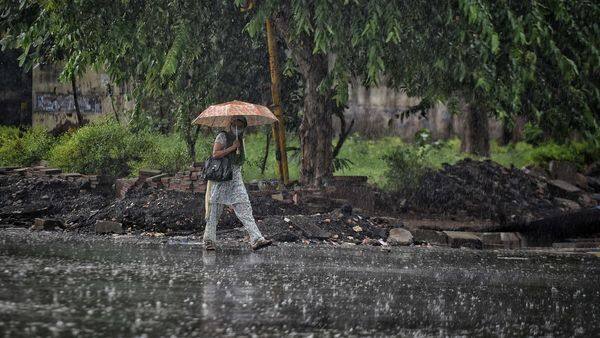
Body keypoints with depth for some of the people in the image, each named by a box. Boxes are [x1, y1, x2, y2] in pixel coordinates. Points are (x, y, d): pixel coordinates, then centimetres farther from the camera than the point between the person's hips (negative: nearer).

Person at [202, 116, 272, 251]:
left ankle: (257, 239, -16)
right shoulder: (223, 136, -5)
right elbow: (215, 154, -18)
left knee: (245, 209, -7)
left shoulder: (240, 140, 16)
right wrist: (233, 147, -17)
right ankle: (209, 241, 13)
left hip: (236, 179, 5)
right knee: (214, 211, 2)